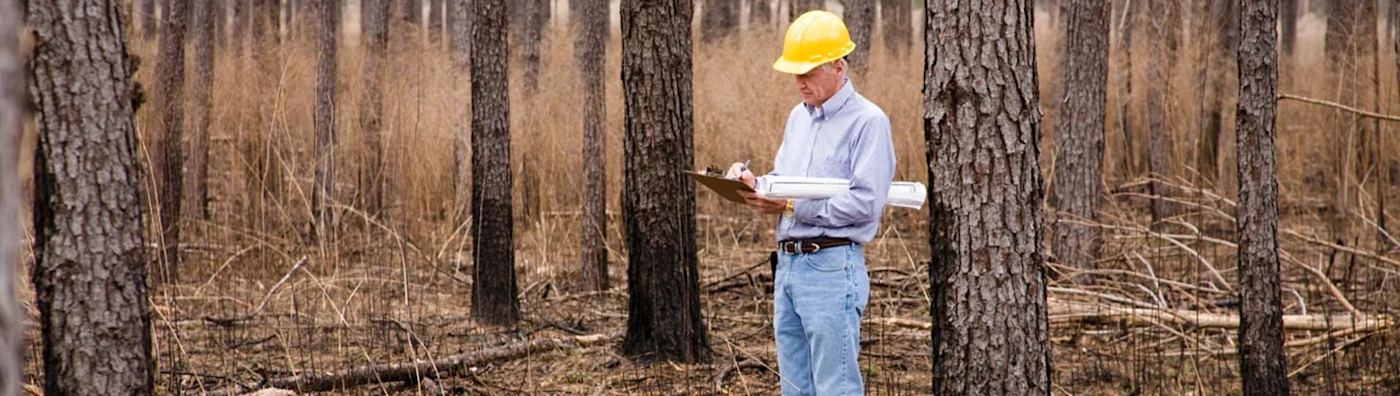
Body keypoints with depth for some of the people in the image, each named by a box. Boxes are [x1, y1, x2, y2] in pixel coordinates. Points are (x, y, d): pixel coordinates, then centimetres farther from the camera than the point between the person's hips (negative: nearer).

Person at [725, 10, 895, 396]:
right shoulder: (799, 116, 16)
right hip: (788, 263, 8)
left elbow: (866, 202, -18)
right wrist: (754, 184, -1)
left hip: (832, 267, -8)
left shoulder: (867, 121, -10)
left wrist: (792, 205, -17)